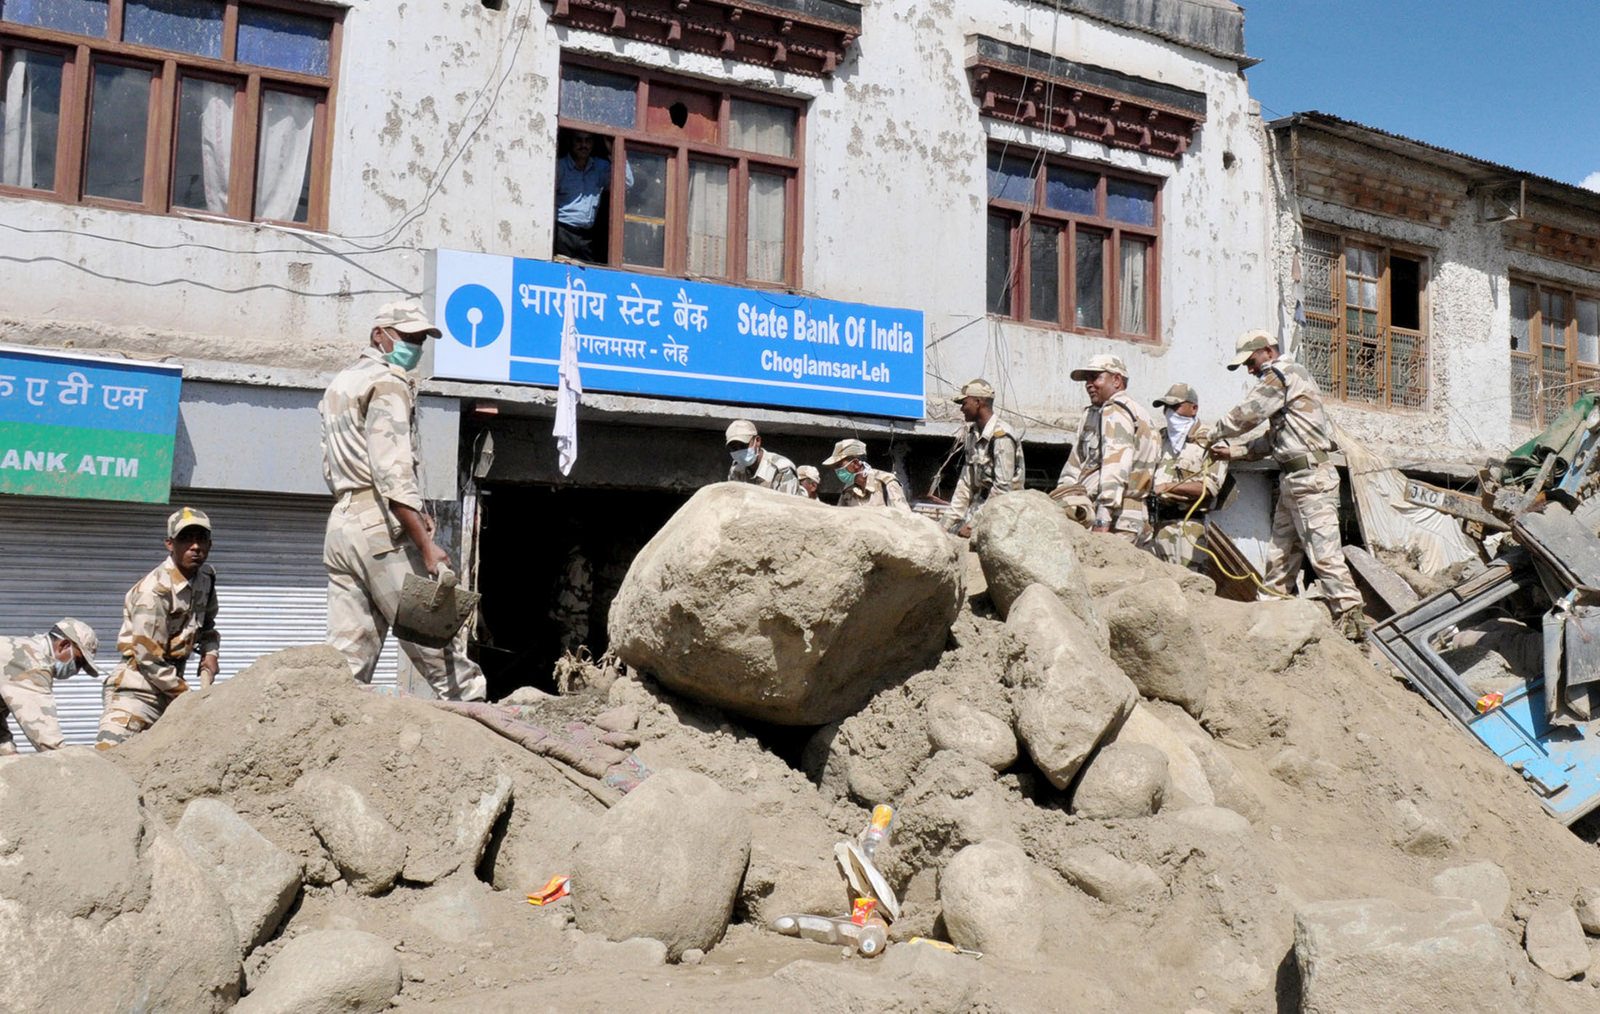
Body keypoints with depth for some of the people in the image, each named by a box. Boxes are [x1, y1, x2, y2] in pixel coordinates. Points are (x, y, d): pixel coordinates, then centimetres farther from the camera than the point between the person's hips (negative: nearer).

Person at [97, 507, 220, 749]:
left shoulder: (206, 578, 7)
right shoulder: (154, 590, -17)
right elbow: (148, 658, -17)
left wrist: (209, 654, 4)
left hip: (171, 686, 8)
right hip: (136, 687, -7)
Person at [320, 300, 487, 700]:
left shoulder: (339, 384, 25)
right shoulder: (389, 382, -4)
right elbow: (391, 472, -16)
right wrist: (426, 545, -21)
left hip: (339, 523, 8)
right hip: (382, 529, -8)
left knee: (348, 659, 5)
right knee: (432, 639, -8)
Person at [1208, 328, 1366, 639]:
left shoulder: (1281, 374, -7)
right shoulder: (1288, 377, 23)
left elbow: (1246, 414, -9)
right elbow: (1274, 437, 22)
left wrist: (1215, 433, 9)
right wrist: (1236, 452, 12)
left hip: (1310, 476, -11)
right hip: (1294, 478, 11)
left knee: (1323, 551, -13)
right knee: (1280, 552, 11)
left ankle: (1351, 617, -13)